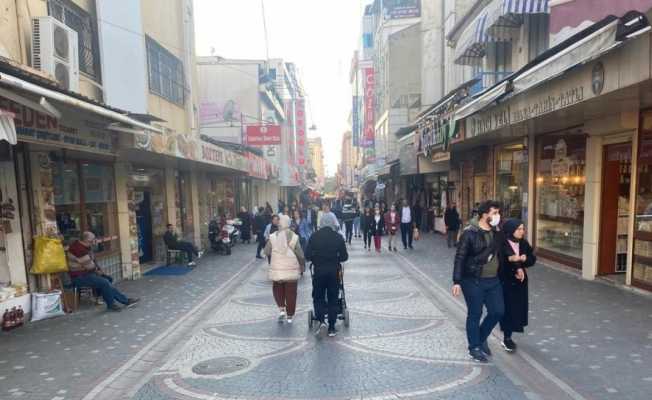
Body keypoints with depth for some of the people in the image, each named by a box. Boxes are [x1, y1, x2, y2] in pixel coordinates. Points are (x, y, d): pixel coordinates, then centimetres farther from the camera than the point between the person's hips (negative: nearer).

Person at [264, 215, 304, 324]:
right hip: (291, 269, -1)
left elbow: (266, 252, -1)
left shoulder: (273, 237, -6)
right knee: (291, 292, 9)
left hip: (277, 269, 1)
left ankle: (281, 309, 6)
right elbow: (300, 254, -7)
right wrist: (302, 264, 9)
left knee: (278, 289, 21)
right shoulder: (294, 237, -8)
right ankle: (290, 316, 16)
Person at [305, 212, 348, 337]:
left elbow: (307, 255, -6)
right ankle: (332, 328, 14)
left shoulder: (314, 236, -5)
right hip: (333, 271, 0)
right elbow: (344, 256, -4)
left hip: (319, 271, 0)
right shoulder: (338, 237, -5)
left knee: (318, 297, 13)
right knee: (333, 299, 10)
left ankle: (321, 321, -5)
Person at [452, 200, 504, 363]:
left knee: (498, 311, 10)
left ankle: (481, 338, 34)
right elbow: (460, 258, -14)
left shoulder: (495, 232, 6)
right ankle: (474, 347, 23)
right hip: (473, 281, -7)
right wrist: (457, 281, -17)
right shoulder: (470, 233, -14)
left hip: (493, 280, 7)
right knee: (475, 314, 5)